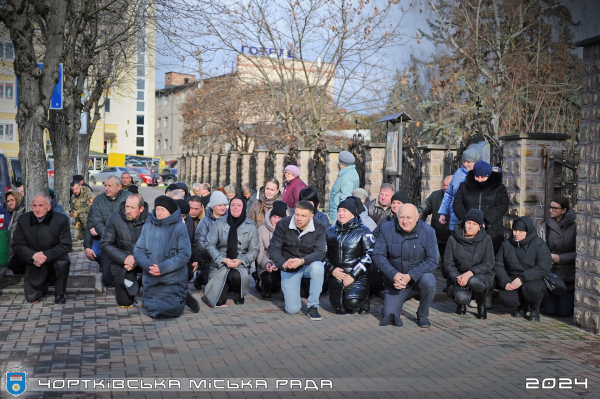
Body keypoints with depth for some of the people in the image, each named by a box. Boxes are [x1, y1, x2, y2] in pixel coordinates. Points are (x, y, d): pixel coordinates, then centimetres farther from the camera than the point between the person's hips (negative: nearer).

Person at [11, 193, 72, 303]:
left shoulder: (61, 219, -11)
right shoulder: (23, 219, -3)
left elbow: (66, 245, -14)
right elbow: (17, 245, -3)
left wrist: (46, 255, -26)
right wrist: (33, 255, -22)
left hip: (54, 260, -2)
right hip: (34, 265, 2)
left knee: (63, 263, -37)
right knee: (31, 297, -11)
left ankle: (60, 294, -9)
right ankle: (43, 287, 29)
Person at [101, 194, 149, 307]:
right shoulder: (115, 219, -7)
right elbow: (105, 244, -7)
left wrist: (138, 260, -28)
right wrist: (124, 258, -20)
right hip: (121, 263, 1)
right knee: (125, 302, -4)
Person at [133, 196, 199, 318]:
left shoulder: (180, 227, -7)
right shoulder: (147, 226, 4)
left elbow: (185, 254, -13)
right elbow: (138, 251, 3)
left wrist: (162, 268, -20)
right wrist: (148, 266, -16)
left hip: (173, 279, -4)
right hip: (151, 279, 4)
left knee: (169, 310, -14)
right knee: (152, 310, 0)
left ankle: (184, 297, 17)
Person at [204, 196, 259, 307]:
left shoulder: (251, 227, 4)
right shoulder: (220, 224, 3)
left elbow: (254, 250, 3)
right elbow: (209, 245, 0)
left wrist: (240, 260, -14)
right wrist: (223, 259, -14)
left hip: (241, 264, 1)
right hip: (220, 264, -1)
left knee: (235, 276, -36)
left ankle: (238, 293, 0)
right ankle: (227, 288, 16)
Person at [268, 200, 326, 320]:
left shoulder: (319, 229, -13)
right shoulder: (283, 224, -13)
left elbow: (320, 253, -21)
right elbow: (273, 248, -12)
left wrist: (302, 261, -39)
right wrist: (283, 263, -32)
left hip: (308, 265, 0)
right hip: (289, 269, 0)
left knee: (318, 266, -38)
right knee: (292, 309, -10)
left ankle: (313, 306, -19)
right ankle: (289, 293, 29)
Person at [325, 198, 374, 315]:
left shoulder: (363, 231, -2)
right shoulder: (331, 231, 12)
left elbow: (370, 255, -9)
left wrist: (353, 275, -14)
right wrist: (332, 269, -8)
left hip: (358, 276, -4)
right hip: (336, 275, 4)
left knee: (352, 302, -26)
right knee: (341, 310, -5)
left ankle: (364, 301, 10)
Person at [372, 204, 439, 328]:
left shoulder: (428, 231, -12)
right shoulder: (387, 229, -9)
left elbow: (433, 260, -14)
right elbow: (377, 255, -9)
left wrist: (410, 276, -26)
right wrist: (394, 274, -24)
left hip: (419, 275, 0)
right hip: (395, 278, 0)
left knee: (429, 282, -35)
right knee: (388, 316, -13)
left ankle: (423, 315, -7)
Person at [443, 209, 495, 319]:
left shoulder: (486, 239, -2)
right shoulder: (453, 239, -2)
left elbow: (488, 264, -8)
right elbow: (448, 264, -2)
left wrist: (470, 273, -23)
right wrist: (457, 277, -22)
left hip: (481, 275, 0)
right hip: (458, 276, 0)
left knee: (474, 282, -38)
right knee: (462, 297, -33)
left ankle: (481, 305, -2)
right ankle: (461, 303, 10)